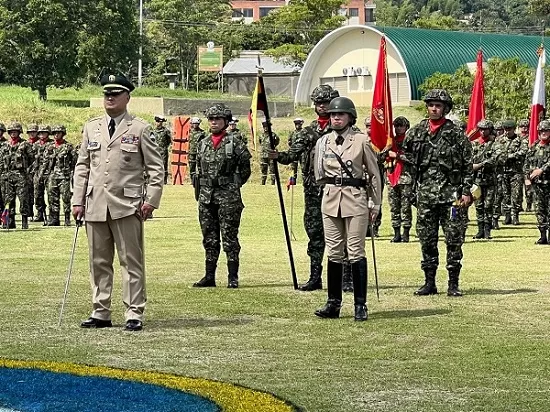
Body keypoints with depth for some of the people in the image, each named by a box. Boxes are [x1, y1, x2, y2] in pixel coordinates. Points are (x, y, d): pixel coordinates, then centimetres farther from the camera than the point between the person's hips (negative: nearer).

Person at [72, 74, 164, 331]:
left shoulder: (139, 129, 1)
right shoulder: (91, 128, 13)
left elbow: (156, 168, 2)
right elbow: (82, 167, 15)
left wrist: (151, 200, -7)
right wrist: (78, 201, 7)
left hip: (126, 206, -4)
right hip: (95, 206, 4)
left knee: (131, 261, -2)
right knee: (98, 262, 9)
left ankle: (134, 314, 1)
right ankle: (100, 312, 16)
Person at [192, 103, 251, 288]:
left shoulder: (235, 143, -4)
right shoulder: (203, 143, 10)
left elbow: (245, 168, 2)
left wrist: (233, 185, 4)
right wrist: (202, 188, 15)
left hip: (228, 196, -5)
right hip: (206, 196, 5)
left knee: (230, 238, -3)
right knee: (209, 238, 9)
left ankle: (233, 278, 1)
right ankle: (209, 276, 15)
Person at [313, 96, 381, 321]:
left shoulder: (361, 141, -2)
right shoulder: (323, 142, 8)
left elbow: (374, 173, 4)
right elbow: (319, 174, 21)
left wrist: (376, 204, 3)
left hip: (356, 199, -4)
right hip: (330, 200, 4)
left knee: (356, 253, -6)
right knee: (333, 252, 4)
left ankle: (360, 305, -3)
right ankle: (333, 303, 9)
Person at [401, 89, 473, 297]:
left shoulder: (456, 134, -1)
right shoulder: (416, 132, 7)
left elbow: (467, 165, 0)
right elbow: (405, 153, 22)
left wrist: (466, 191, -5)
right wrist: (416, 171, 6)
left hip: (451, 194, -3)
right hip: (425, 194, 3)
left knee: (454, 239, -2)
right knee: (426, 239, 7)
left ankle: (453, 283, 4)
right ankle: (429, 283, 14)